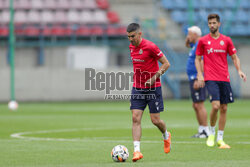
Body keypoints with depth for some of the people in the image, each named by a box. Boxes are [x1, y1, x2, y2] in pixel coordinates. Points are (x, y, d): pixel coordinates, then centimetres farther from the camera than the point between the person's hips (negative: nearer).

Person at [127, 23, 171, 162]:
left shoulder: (150, 47, -17)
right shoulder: (132, 47, 5)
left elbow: (166, 64, -13)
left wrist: (154, 77, -21)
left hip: (153, 88, -5)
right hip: (138, 88, 5)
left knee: (155, 120, 0)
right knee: (136, 118, -9)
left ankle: (166, 136, 34)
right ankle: (137, 150, -13)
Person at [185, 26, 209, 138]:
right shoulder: (195, 45, 17)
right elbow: (187, 45, 40)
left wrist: (198, 80, -26)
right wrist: (188, 39, 17)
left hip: (197, 78, -11)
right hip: (194, 79, 11)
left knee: (199, 105, -12)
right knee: (195, 106, 12)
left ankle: (205, 131, -13)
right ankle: (201, 131, 14)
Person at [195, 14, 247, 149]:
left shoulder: (226, 40, 9)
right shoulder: (203, 41, 4)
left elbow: (234, 57, 13)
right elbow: (197, 59, 10)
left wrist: (239, 70, -4)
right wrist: (199, 74, -4)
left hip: (224, 79, 3)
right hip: (210, 79, -3)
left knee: (224, 108, 3)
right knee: (215, 105, -18)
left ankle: (220, 139, 12)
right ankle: (211, 133, 5)